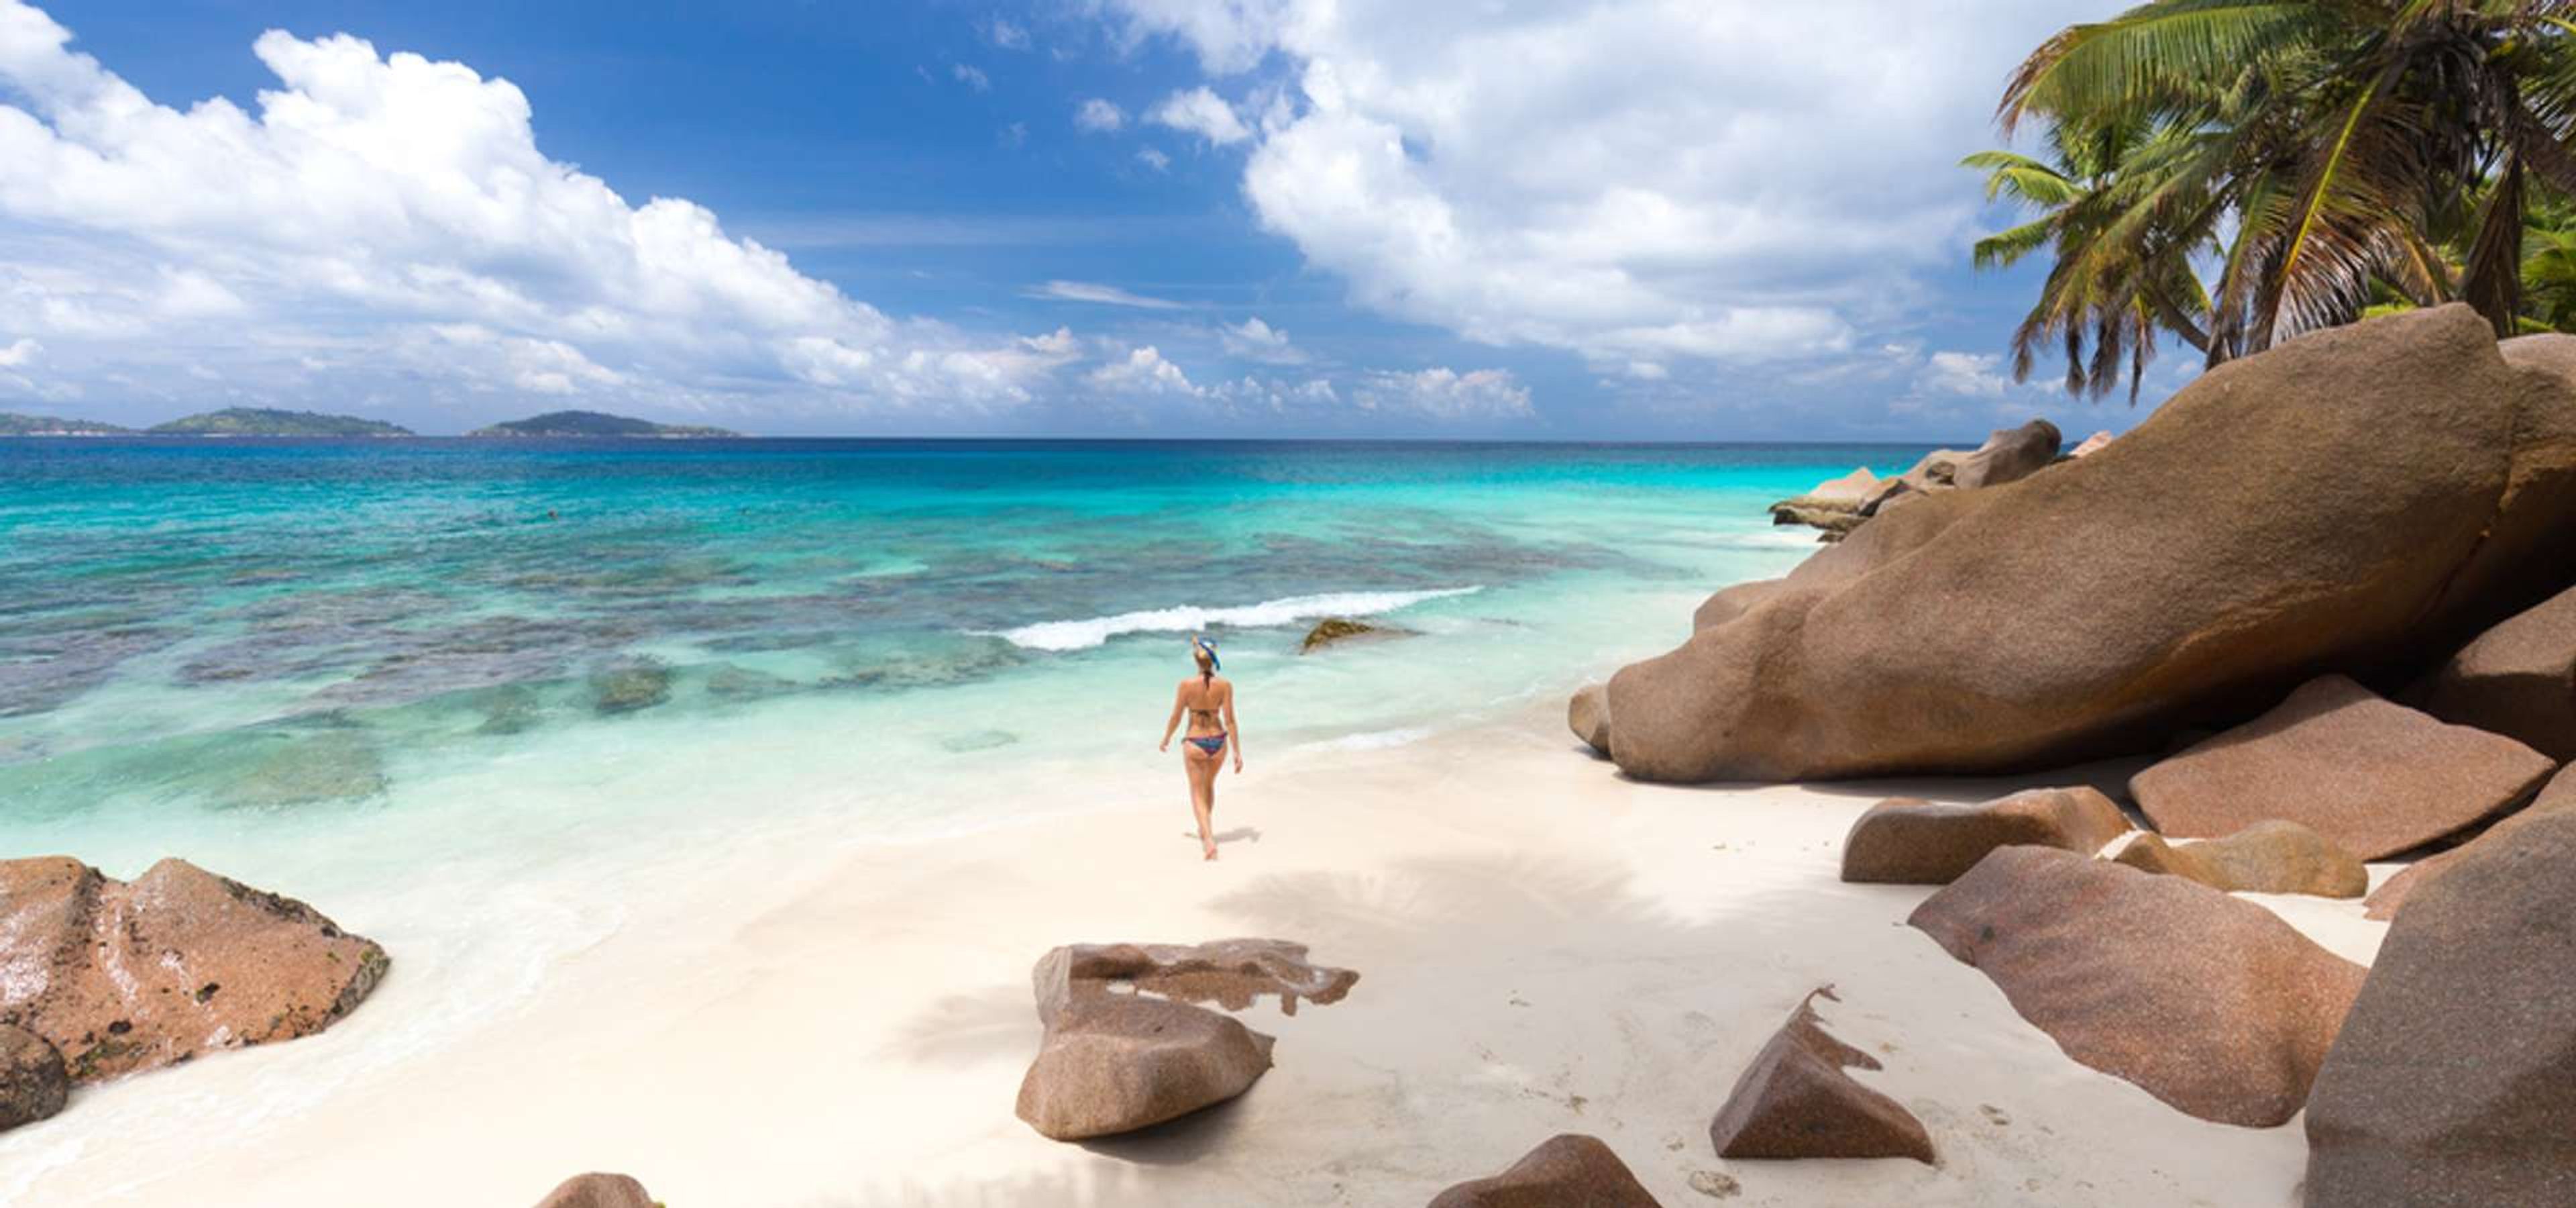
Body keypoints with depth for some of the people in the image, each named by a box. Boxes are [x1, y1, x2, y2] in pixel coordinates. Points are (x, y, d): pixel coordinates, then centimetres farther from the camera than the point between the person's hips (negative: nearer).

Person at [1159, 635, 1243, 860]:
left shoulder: (1187, 685, -15)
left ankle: (1209, 840, -8)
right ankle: (1205, 829, 44)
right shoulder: (1225, 685, -12)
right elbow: (1230, 721, -12)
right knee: (1209, 786, 27)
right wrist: (1238, 752, -6)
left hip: (1195, 743, -2)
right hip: (1218, 741, 2)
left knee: (1198, 793, 9)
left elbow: (1175, 718, -6)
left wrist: (1166, 739, 12)